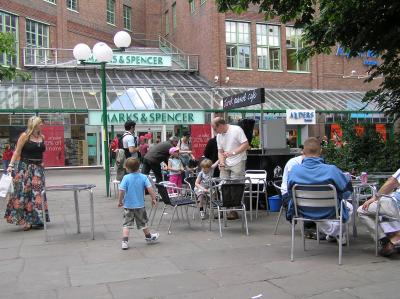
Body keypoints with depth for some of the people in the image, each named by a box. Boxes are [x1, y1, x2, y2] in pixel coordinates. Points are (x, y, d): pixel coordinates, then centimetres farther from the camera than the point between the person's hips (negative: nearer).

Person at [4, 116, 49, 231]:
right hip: (24, 167, -5)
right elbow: (17, 152, -7)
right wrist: (11, 165, -15)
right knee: (24, 193, -3)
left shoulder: (42, 137, 8)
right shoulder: (25, 136, -6)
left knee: (37, 193, 3)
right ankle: (25, 220, 5)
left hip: (38, 168, 5)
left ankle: (37, 219, 11)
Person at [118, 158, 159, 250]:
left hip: (128, 205, -2)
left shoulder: (126, 178, -12)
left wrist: (120, 201, -1)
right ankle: (148, 237, 36)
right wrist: (153, 199, 0)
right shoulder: (143, 177, -7)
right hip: (140, 205, 2)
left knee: (126, 224, 4)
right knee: (143, 223, 19)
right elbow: (149, 189, -11)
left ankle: (125, 241, -5)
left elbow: (121, 191, -15)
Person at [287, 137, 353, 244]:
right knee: (349, 207, 33)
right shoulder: (331, 170, -27)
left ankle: (331, 232, 50)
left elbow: (290, 193, -4)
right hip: (328, 212, -2)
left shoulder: (294, 170, -20)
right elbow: (347, 189, -13)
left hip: (305, 212, 3)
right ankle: (337, 233, 41)